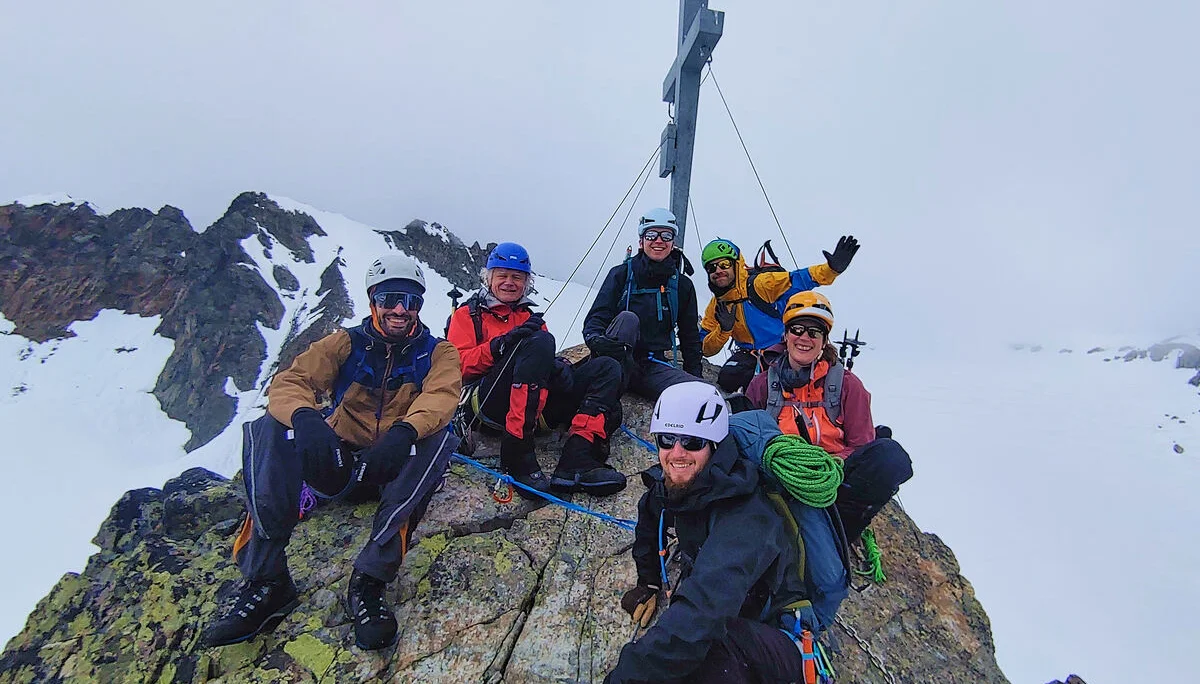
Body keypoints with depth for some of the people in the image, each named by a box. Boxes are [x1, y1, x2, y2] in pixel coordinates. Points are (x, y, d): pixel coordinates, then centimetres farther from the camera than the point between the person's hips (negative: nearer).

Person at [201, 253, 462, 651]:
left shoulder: (437, 352, 2)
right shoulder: (346, 343, 5)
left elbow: (441, 396, -18)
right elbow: (289, 382, -9)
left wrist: (404, 431, -41)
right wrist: (304, 417, -34)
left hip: (393, 468, -1)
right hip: (336, 461, 2)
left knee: (439, 438, -32)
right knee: (268, 428, -23)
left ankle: (369, 580, -32)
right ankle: (266, 580, -24)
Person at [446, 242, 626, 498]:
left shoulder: (529, 317, 31)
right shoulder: (468, 315, 18)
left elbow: (547, 362, 17)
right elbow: (458, 366, 1)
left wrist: (559, 368, -8)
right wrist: (500, 345, -15)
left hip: (538, 402, 5)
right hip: (492, 400, -5)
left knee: (607, 368, -13)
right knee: (540, 341, -31)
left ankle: (577, 460, -35)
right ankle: (518, 456, -35)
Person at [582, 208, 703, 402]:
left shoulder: (683, 286, 10)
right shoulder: (622, 274, 3)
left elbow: (690, 338, 18)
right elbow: (595, 318, -4)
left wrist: (695, 376, 10)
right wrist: (596, 339, -26)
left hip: (654, 367, 2)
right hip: (620, 361, -1)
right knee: (627, 318, -34)